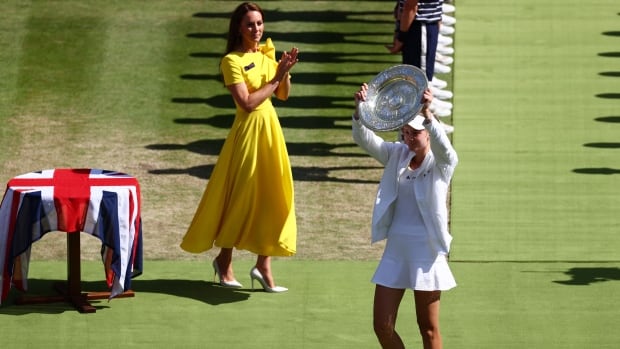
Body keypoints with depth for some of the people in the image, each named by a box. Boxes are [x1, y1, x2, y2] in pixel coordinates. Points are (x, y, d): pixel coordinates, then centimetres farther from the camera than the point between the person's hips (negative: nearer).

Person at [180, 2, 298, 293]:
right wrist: (276, 78, -16)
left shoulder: (267, 54, 8)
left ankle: (264, 265, 9)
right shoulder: (232, 61, -13)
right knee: (240, 196, 3)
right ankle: (224, 261, 19)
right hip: (248, 129, -7)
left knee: (270, 196, 5)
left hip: (270, 127, 7)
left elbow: (283, 95, 10)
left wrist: (285, 72, -7)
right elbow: (247, 103, -20)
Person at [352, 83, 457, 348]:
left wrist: (427, 114, -46)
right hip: (395, 249, 5)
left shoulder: (441, 163, -6)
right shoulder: (396, 155, 6)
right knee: (382, 326, 3)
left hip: (426, 252, -5)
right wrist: (359, 110, -27)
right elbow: (364, 139, -6)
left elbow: (443, 147, -29)